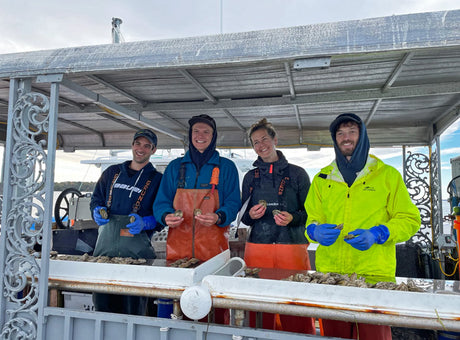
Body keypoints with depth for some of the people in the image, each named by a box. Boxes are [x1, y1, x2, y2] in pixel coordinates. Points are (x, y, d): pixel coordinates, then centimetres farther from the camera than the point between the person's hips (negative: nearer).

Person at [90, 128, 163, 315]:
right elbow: (96, 199, 23)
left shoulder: (157, 180, 5)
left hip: (136, 249, -3)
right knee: (102, 303, 9)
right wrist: (98, 211, 2)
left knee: (133, 306, 0)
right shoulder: (112, 172, 17)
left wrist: (144, 223, -17)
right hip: (105, 245, 4)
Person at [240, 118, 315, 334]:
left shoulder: (297, 173, 6)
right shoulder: (251, 177, 13)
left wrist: (292, 218, -13)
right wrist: (251, 215, -5)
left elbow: (310, 212, 6)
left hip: (293, 246, -2)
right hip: (257, 247, 2)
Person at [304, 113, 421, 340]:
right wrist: (316, 230, -10)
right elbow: (312, 219, 14)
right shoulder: (322, 179, 11)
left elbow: (409, 219, 4)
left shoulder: (387, 175, 5)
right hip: (329, 272, 2)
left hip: (375, 273, -2)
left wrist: (376, 235, -13)